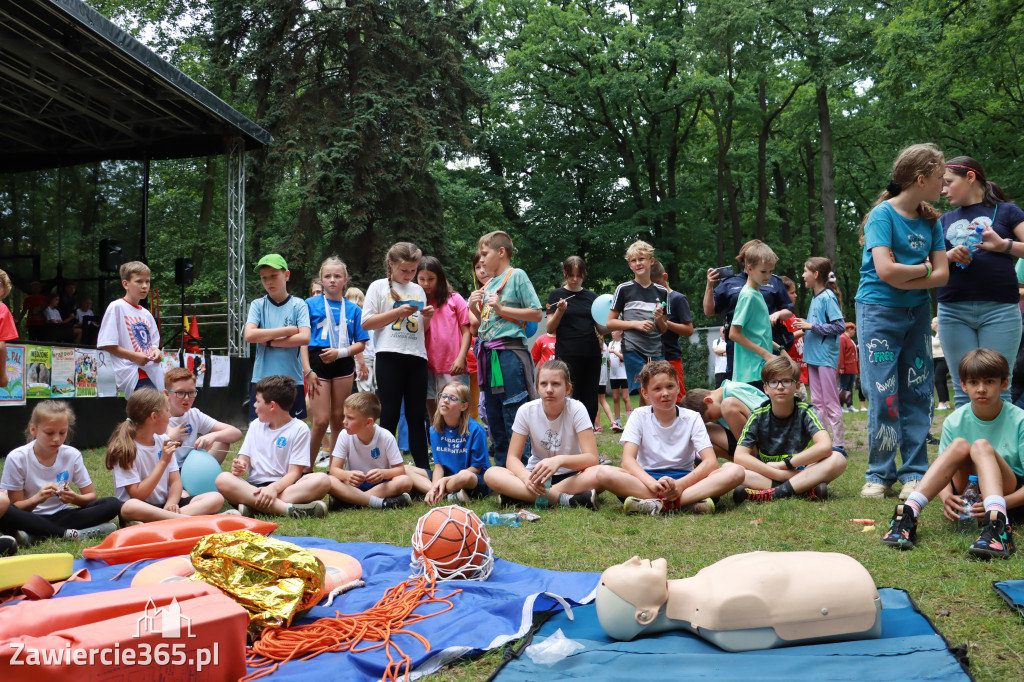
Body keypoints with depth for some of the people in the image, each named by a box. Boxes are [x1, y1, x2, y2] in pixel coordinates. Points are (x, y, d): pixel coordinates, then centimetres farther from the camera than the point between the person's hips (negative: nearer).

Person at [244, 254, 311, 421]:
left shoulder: (298, 305, 3)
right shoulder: (257, 305, 7)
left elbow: (304, 338, -10)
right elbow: (249, 335, -9)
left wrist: (268, 340, -9)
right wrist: (288, 330, -8)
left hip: (292, 377, -1)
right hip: (261, 377, 1)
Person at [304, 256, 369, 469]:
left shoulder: (353, 309, 8)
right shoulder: (310, 304, 4)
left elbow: (360, 344, 7)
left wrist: (339, 352, -11)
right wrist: (308, 370, -7)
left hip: (343, 364, 2)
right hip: (318, 363, -2)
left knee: (339, 419, 6)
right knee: (321, 420, -7)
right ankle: (307, 468, 6)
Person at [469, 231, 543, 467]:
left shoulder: (516, 276, -2)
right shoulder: (488, 285, 18)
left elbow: (537, 314, -8)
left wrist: (501, 309, -12)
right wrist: (474, 309, 4)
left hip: (510, 353, -8)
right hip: (489, 356, 8)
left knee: (514, 421, -7)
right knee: (494, 420, 13)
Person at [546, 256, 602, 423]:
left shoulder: (591, 296, 15)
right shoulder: (556, 294, 6)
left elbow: (600, 329, 18)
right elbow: (550, 329, 0)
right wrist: (560, 311, -16)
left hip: (592, 354, 3)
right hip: (567, 355, -3)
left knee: (590, 402, 3)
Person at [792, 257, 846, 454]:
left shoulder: (828, 297, -12)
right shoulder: (815, 298, 13)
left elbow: (840, 326, -18)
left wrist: (812, 326, -17)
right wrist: (804, 326, 4)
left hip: (826, 356, -9)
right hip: (813, 356, 9)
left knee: (831, 401, -4)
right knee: (817, 402, 12)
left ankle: (839, 443, 2)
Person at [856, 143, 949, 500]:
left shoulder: (931, 220, 8)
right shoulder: (882, 215, -10)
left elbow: (942, 275, 0)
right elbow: (885, 270, -22)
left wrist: (905, 279, -14)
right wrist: (923, 269, -6)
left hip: (917, 313, 6)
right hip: (879, 312, -6)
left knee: (917, 394, 5)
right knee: (884, 395, -5)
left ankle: (914, 473, 13)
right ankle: (879, 475, 6)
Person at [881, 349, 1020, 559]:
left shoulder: (1018, 421, -9)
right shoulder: (954, 422, -3)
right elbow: (943, 475, -3)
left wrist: (1004, 502, -31)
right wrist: (947, 498, -26)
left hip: (1010, 494, -2)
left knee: (981, 446, -27)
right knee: (959, 445, -25)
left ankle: (996, 523, -52)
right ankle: (908, 514, -39)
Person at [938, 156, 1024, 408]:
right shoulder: (945, 221, 20)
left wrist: (1003, 245, -13)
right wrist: (948, 256, -2)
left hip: (999, 309, -3)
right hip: (953, 311, 3)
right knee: (963, 390, 1)